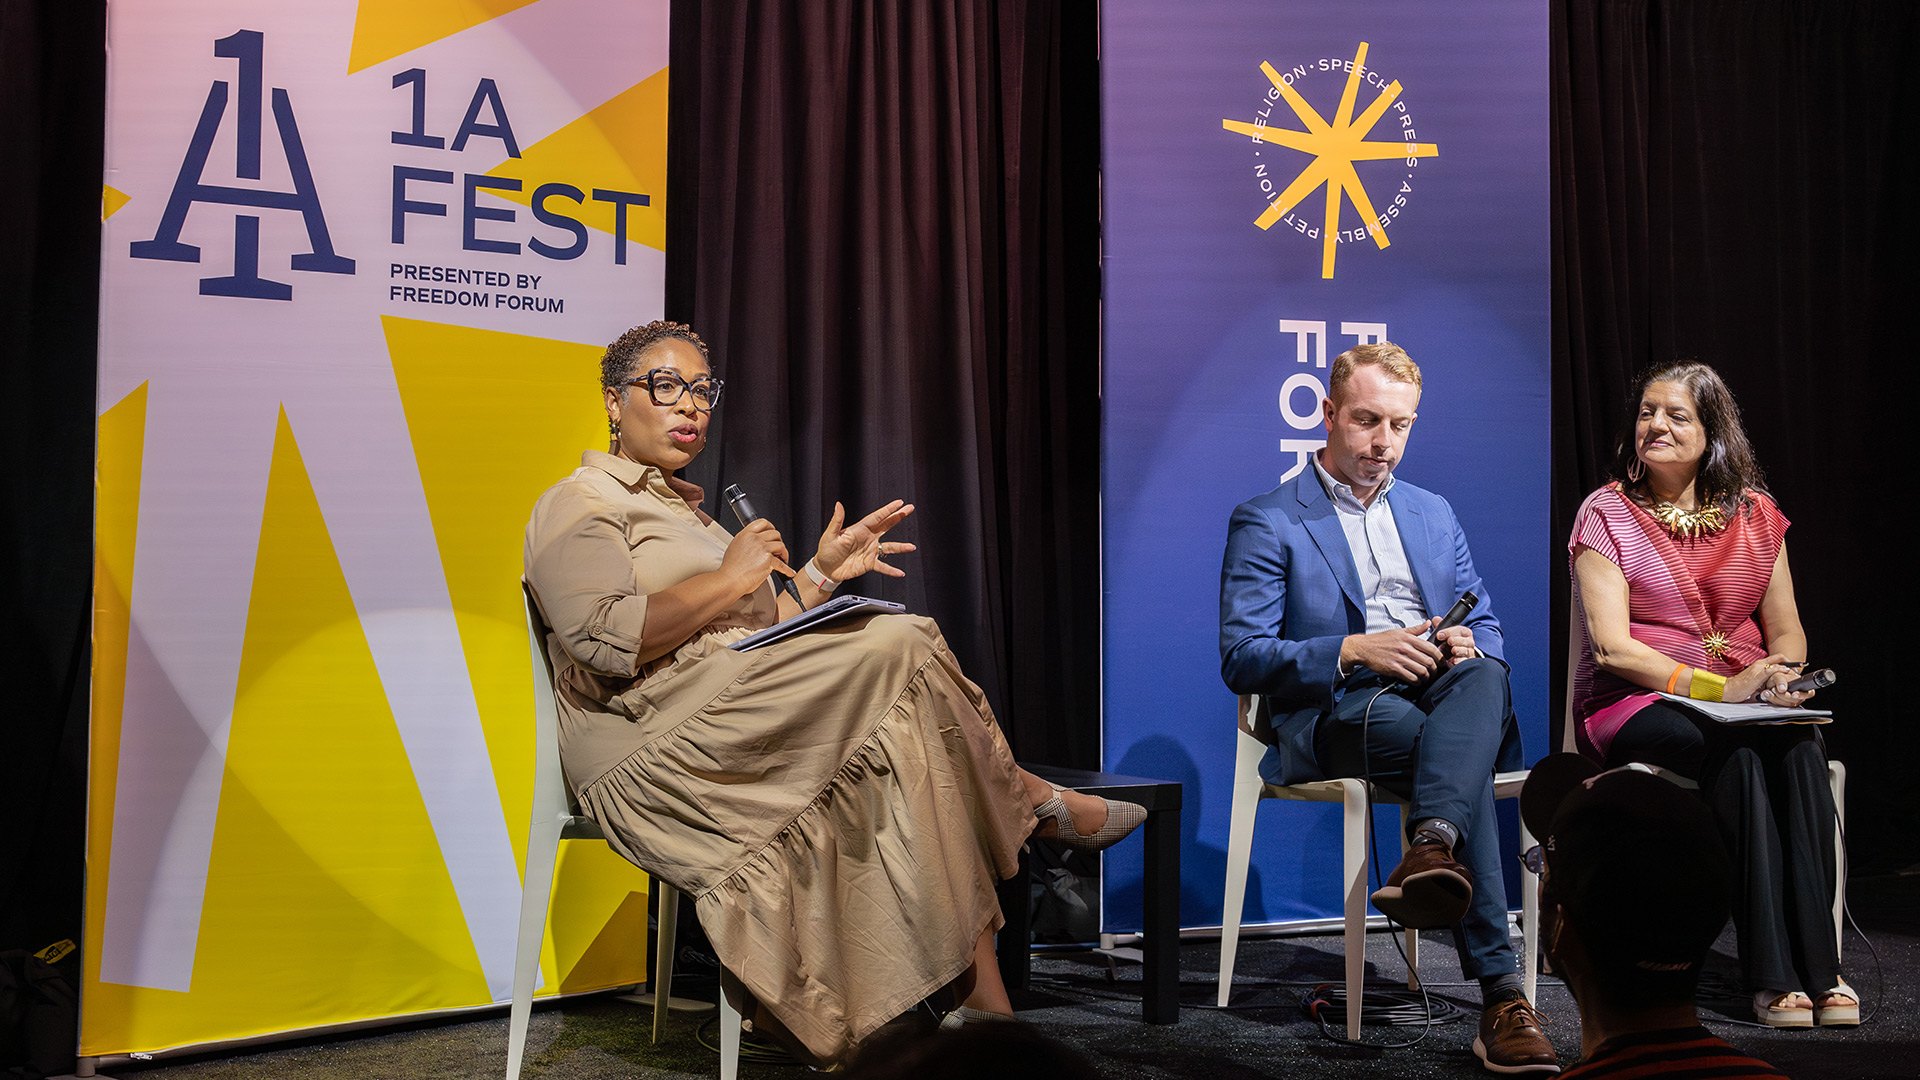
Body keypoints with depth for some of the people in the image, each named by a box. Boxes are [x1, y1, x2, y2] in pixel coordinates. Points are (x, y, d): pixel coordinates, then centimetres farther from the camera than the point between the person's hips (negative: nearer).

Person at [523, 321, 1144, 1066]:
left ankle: (983, 1003, -26)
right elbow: (603, 638, -17)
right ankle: (1036, 804, 3)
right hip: (652, 758, -8)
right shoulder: (578, 505, 2)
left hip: (735, 736, 8)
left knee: (904, 761, -19)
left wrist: (820, 575, 12)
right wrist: (730, 579, -13)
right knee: (898, 648, -19)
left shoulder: (685, 510, 29)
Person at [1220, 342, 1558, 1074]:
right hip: (1335, 713, -4)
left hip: (1440, 697, 4)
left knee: (1482, 678, -34)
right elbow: (1241, 659, -4)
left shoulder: (1434, 514, 24)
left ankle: (1432, 849, -54)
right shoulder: (1266, 523, 5)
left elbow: (1487, 627, 23)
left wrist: (1468, 644, -4)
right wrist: (1354, 651, -18)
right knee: (1451, 751, -35)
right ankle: (1500, 993, -39)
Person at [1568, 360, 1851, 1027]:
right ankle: (1773, 974, -30)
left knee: (1800, 743, -31)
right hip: (1632, 704, -3)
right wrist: (1718, 687, -22)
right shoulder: (1606, 514, -1)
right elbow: (1612, 648, -11)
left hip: (1746, 703, 3)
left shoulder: (1754, 513, 11)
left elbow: (1787, 630, 13)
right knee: (1736, 749, -34)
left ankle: (1818, 964, -29)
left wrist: (1778, 673, -12)